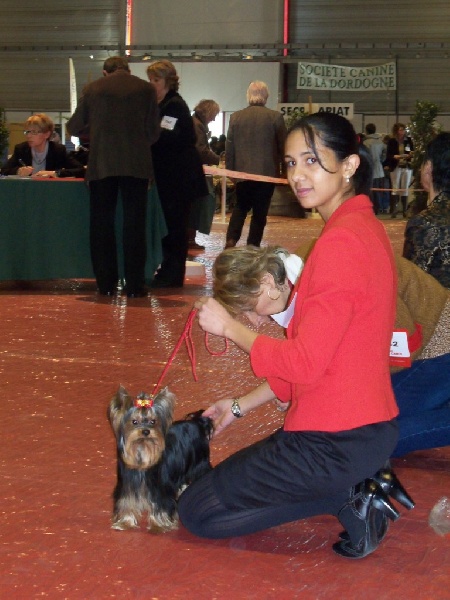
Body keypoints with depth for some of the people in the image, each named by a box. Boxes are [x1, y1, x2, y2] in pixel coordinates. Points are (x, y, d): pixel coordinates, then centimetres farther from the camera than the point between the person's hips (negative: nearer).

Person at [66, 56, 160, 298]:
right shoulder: (145, 89, 4)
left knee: (102, 224, 8)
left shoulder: (93, 89, 6)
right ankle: (134, 285, 2)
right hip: (136, 165, 0)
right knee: (134, 224, 3)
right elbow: (153, 131, 5)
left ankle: (106, 284, 10)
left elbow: (74, 127, 13)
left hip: (101, 164, 1)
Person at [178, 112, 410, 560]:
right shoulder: (364, 227, 9)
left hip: (335, 439, -10)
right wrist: (241, 405, 14)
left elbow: (304, 363, -23)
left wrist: (228, 326, -9)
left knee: (196, 511, 4)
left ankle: (351, 497, -3)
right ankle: (362, 484, 12)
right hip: (369, 423, 10)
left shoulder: (341, 242, -22)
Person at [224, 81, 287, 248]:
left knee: (240, 207, 17)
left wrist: (230, 170, 14)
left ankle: (231, 239, -2)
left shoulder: (236, 116, 0)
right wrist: (284, 169, 14)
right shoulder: (275, 117, -7)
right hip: (267, 172, -2)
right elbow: (283, 147, -2)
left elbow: (229, 148, 4)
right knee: (260, 212, 6)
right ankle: (252, 247, 6)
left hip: (242, 171, 2)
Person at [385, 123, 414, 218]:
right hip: (396, 167, -2)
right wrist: (396, 156, -21)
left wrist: (411, 155, -13)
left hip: (407, 167, 2)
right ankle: (393, 210, -3)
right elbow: (388, 155, -5)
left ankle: (405, 210, 10)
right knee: (395, 189, -3)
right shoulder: (391, 141, -2)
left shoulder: (408, 140, 4)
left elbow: (412, 152, 9)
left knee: (405, 189, 5)